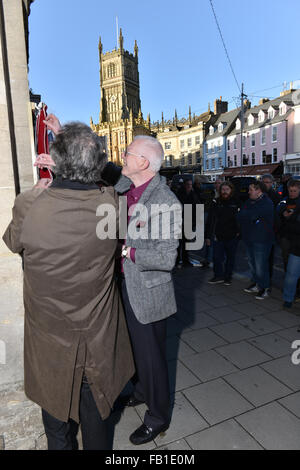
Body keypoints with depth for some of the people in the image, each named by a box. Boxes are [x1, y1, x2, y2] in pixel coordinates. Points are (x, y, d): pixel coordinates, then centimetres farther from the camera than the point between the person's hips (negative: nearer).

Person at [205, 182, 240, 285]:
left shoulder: (236, 203, -2)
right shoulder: (216, 203, 1)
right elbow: (209, 221, 3)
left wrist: (239, 231, -4)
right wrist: (207, 236, 2)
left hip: (232, 237, 0)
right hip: (217, 236, 1)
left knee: (230, 258, 12)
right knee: (217, 257, 3)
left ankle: (228, 277, 27)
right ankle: (218, 276, 19)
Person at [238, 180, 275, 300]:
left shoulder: (267, 203, -16)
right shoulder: (249, 201, 11)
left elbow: (251, 215, -24)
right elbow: (240, 216, 6)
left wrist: (242, 215, -6)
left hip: (261, 240, -8)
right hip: (249, 238, 8)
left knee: (260, 266, -3)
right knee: (252, 263, 17)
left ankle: (264, 288, 12)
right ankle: (256, 284, 32)